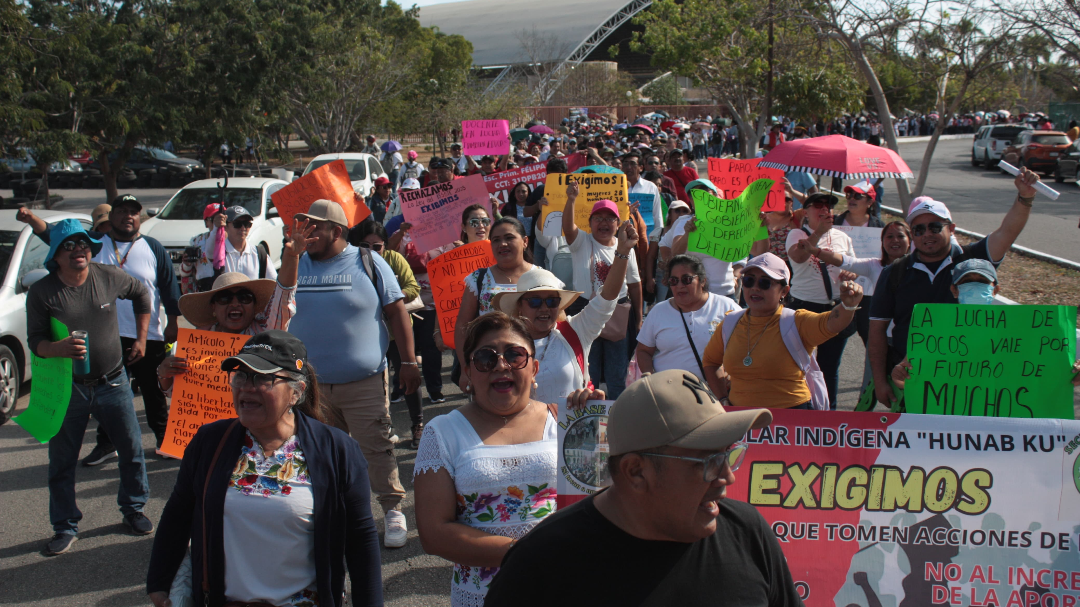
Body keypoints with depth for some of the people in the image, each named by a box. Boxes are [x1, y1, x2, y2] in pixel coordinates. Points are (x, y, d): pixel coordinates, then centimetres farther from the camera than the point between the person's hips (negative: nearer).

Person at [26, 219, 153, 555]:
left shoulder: (110, 277, -6)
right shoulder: (41, 292, -10)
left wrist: (140, 339, 13)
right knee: (62, 461, 5)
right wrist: (59, 348, -30)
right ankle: (65, 527, 22)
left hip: (112, 382, 1)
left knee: (132, 449, 8)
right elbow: (35, 341, -9)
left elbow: (142, 295, 14)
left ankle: (134, 509, 30)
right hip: (66, 387, -1)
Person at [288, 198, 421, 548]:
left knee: (376, 448, -2)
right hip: (309, 384, 4)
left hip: (364, 382, -4)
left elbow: (396, 312, 0)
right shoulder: (295, 265, 9)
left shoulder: (368, 263, -2)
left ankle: (393, 510, 10)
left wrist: (409, 362, -4)